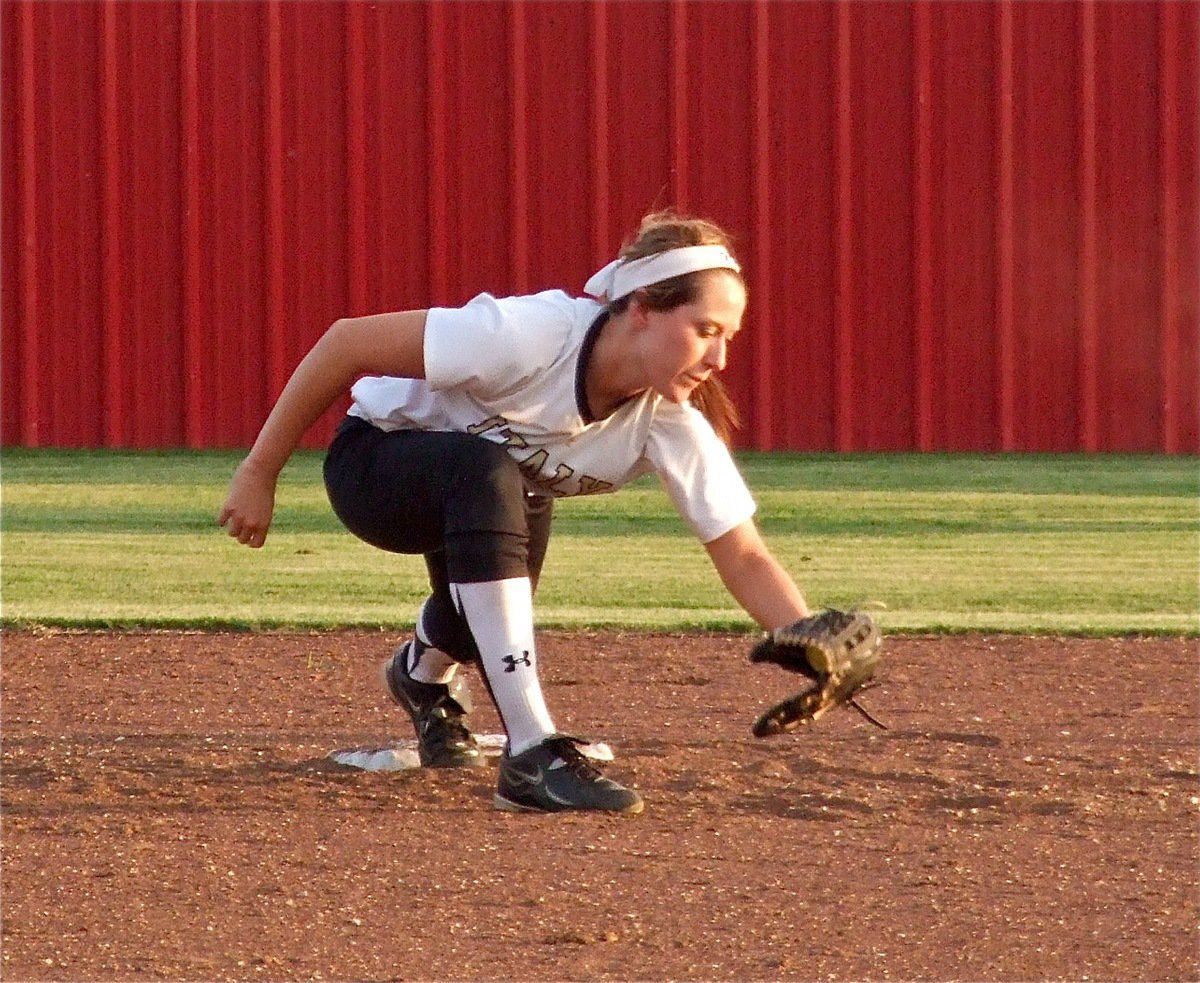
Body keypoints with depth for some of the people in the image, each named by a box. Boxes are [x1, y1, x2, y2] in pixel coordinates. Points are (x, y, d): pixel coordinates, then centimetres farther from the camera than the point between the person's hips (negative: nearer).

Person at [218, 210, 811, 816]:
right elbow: (347, 341, -31)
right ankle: (533, 757, -39)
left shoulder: (673, 427, -23)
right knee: (488, 477, -36)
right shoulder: (531, 336, -38)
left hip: (500, 502, 7)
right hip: (376, 463, -7)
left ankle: (424, 674, 36)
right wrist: (259, 473, -25)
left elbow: (745, 562, -20)